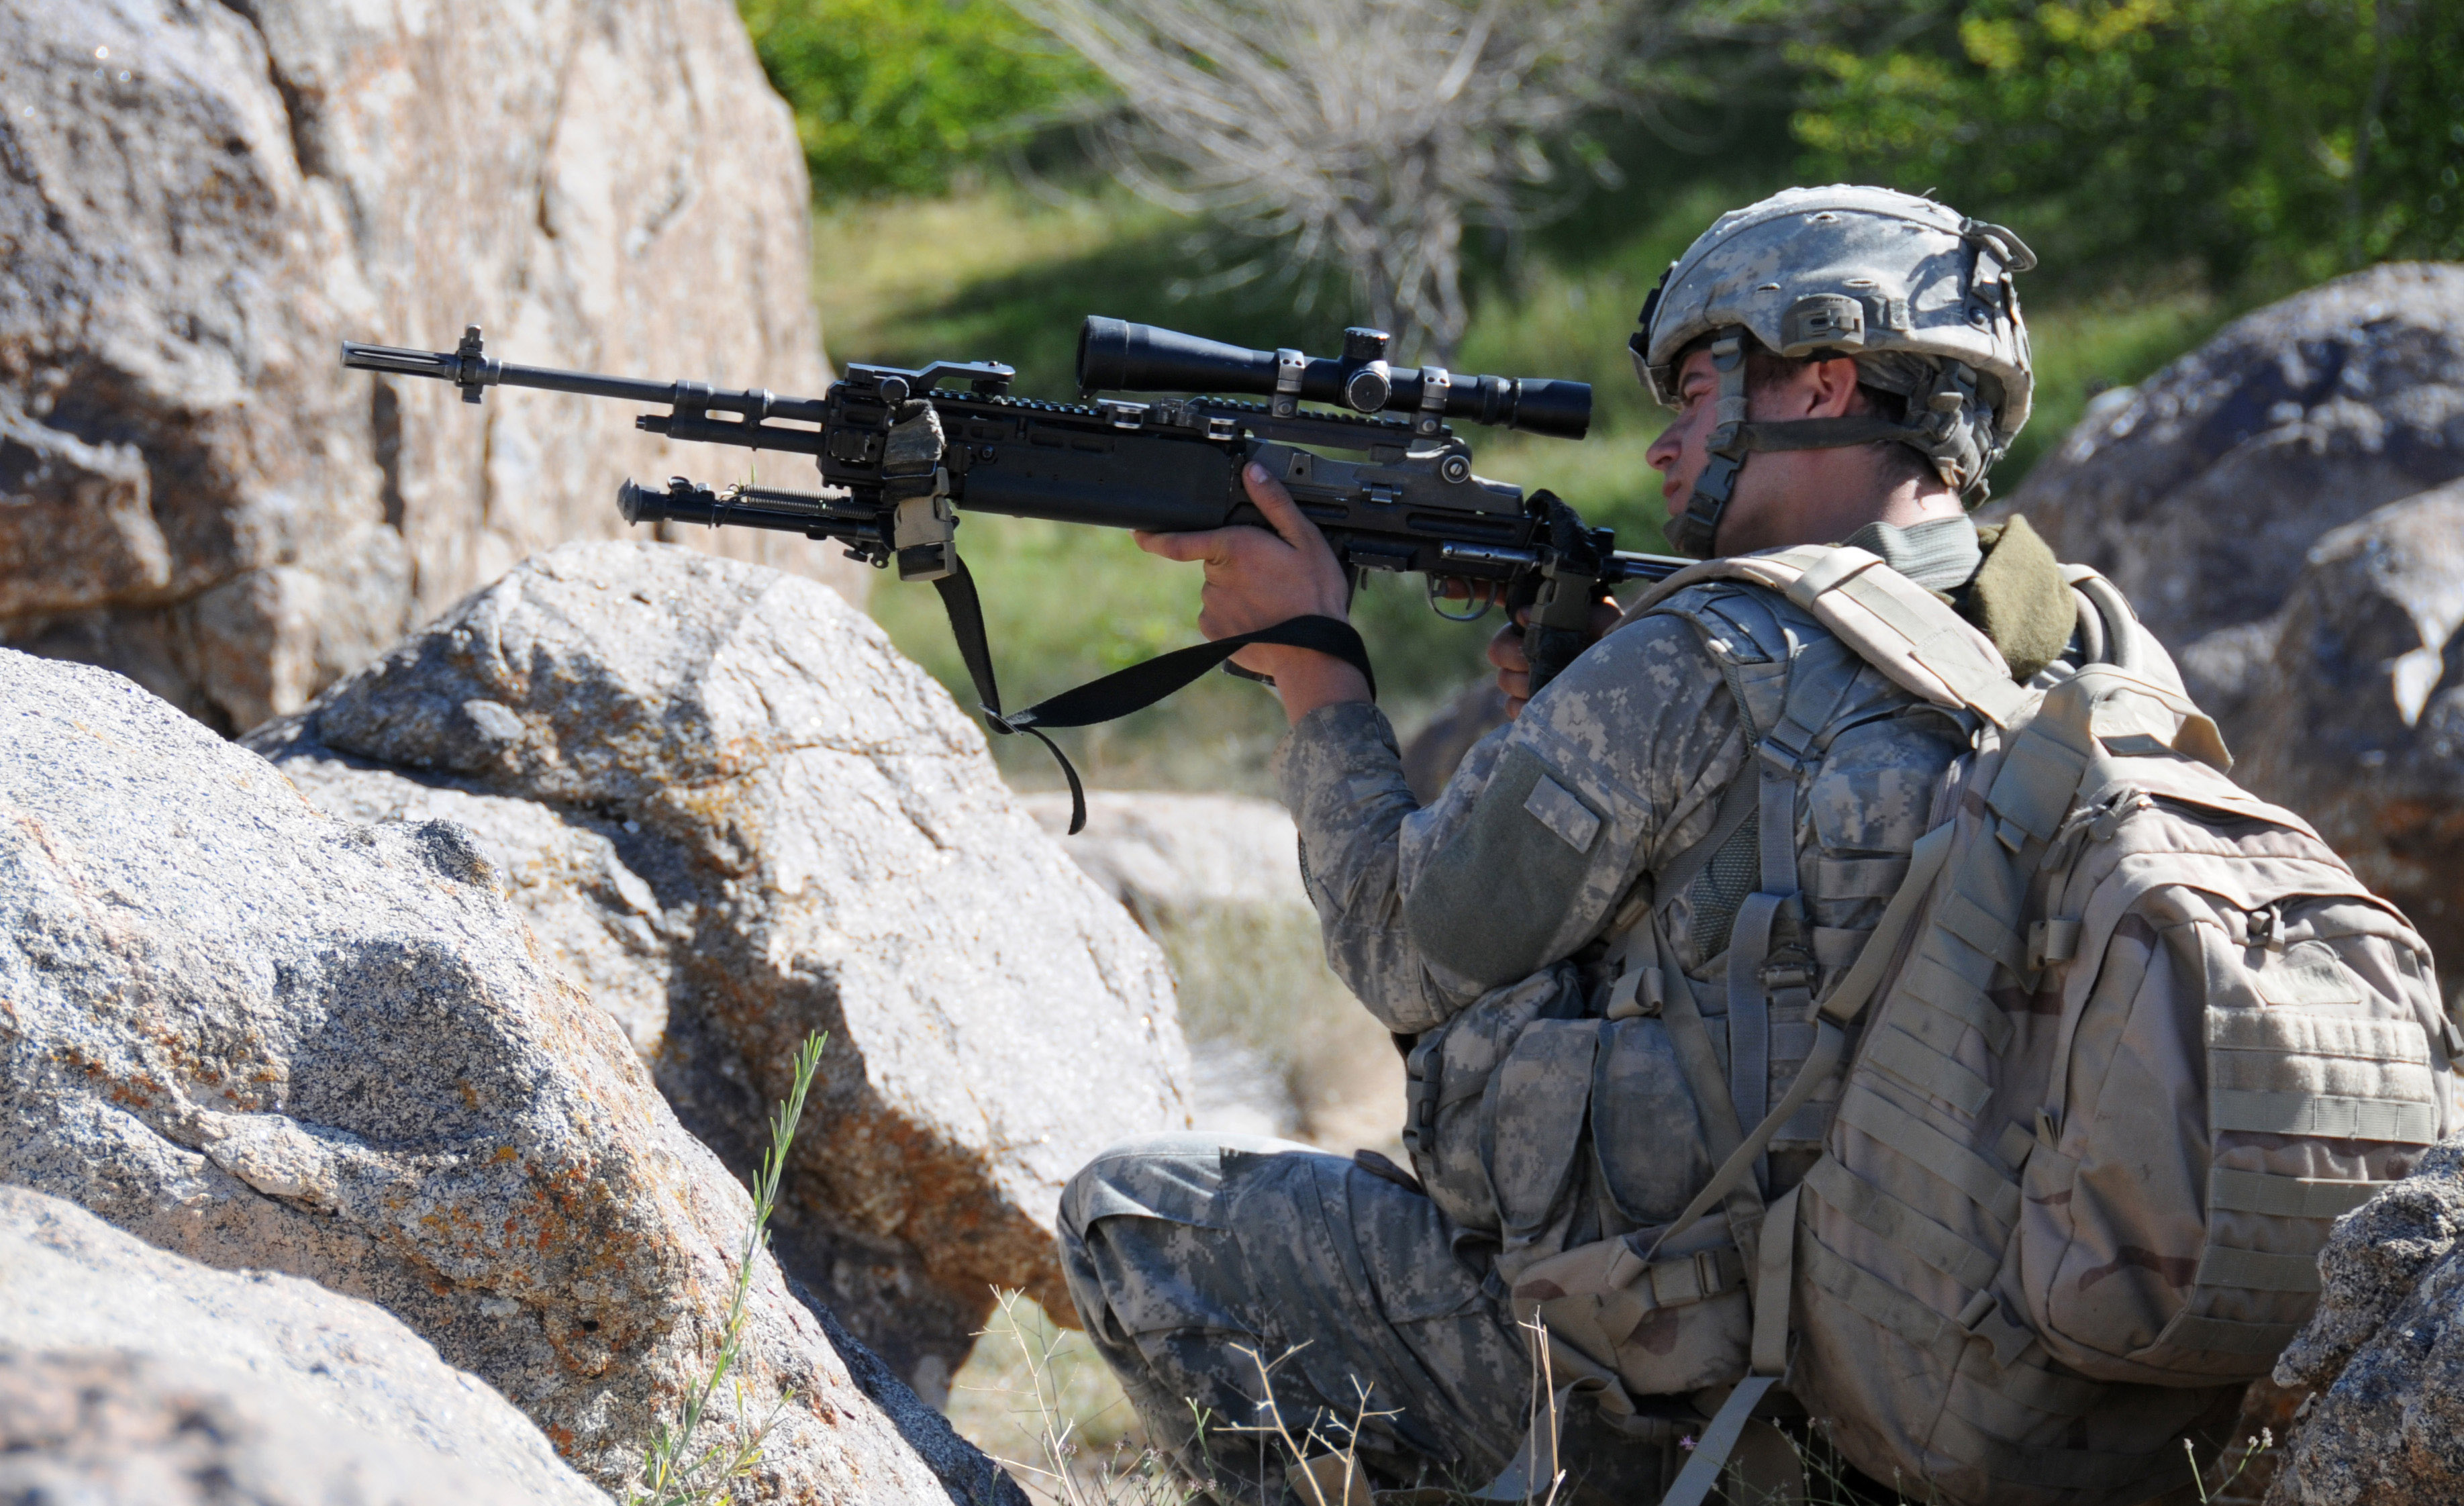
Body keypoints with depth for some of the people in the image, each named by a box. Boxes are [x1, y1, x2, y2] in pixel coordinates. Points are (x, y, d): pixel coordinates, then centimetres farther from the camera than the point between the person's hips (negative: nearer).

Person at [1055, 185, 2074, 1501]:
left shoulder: (1701, 672, -19)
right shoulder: (2059, 666, 5)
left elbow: (1413, 956, -7)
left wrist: (1312, 665, 3)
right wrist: (1566, 711, 8)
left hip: (1638, 1378, -8)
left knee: (1127, 1215, 7)